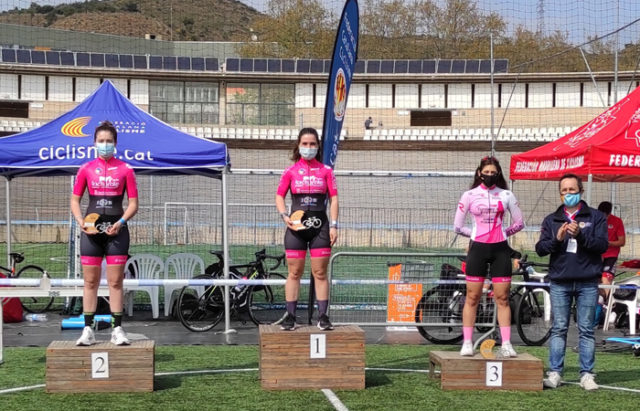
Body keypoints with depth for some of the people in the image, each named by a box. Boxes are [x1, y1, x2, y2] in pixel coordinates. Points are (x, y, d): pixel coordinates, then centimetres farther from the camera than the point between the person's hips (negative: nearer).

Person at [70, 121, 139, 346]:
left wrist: (121, 222, -13)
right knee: (90, 281, 3)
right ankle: (88, 330, 7)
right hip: (91, 231, 1)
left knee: (115, 281, 0)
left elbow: (133, 203, 3)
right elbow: (75, 200, 9)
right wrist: (81, 222, -8)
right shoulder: (86, 169, 6)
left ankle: (117, 329, 5)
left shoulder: (125, 169, 3)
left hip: (116, 230, -1)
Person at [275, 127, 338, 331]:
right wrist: (284, 216, -8)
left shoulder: (326, 170, 6)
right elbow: (279, 196, 9)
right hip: (296, 226, 0)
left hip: (320, 226, 0)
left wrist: (334, 225, -2)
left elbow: (334, 198, 5)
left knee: (320, 273, 2)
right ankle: (290, 317, 7)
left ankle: (323, 316, 6)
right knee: (294, 272, 2)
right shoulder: (290, 171, 5)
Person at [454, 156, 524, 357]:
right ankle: (467, 343, 3)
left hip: (500, 250, 1)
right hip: (478, 249, -1)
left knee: (502, 298, -1)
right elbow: (458, 226, 6)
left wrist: (503, 232, 5)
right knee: (472, 297, -1)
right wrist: (475, 233, 5)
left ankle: (506, 344, 1)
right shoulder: (469, 195, 4)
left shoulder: (506, 195, 7)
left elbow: (519, 223, 12)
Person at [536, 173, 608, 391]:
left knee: (586, 330, 1)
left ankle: (587, 375, 5)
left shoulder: (596, 217, 8)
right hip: (559, 282, 2)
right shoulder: (551, 220, 14)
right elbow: (540, 248, 5)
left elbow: (602, 245, -4)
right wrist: (557, 238, -13)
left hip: (587, 282, -1)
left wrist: (580, 235, -18)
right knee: (558, 329, 2)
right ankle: (554, 373, 4)